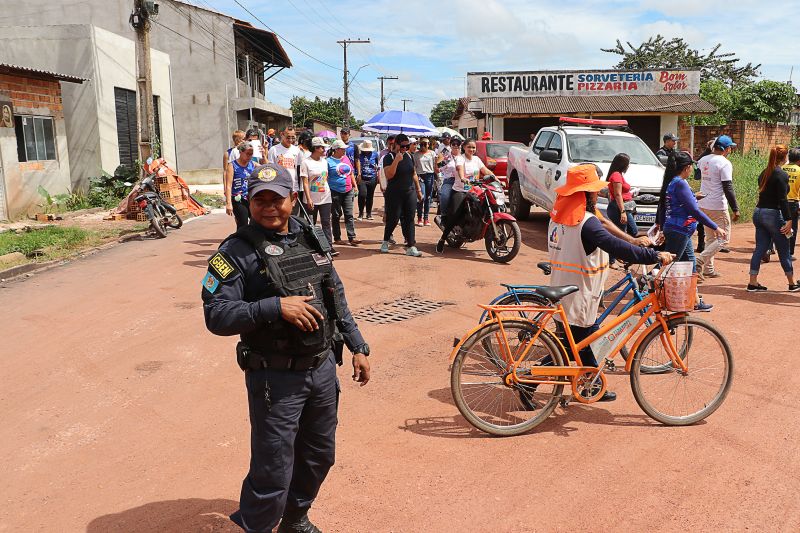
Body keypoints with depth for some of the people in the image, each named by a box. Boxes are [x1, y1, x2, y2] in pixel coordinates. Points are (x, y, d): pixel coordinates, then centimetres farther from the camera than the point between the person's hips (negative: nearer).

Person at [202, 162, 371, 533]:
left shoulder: (310, 238, 6)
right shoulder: (237, 251, -12)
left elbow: (337, 296, 13)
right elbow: (216, 316, -19)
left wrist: (357, 346, 12)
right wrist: (276, 307, -28)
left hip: (323, 367, 6)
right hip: (276, 378, -6)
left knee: (319, 456, 21)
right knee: (273, 472, 1)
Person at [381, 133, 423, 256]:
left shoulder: (409, 156, 10)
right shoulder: (389, 157, -7)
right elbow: (389, 175, -21)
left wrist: (418, 189, 18)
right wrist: (397, 160, -27)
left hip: (410, 192, 5)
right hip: (394, 194, -5)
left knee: (409, 220, 2)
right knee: (393, 219, 0)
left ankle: (411, 247, 1)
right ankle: (385, 241, 24)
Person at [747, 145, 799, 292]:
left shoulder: (764, 173, 10)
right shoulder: (782, 175, -12)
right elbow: (782, 199, -17)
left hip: (758, 212, 7)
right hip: (772, 215, -7)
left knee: (760, 248, 7)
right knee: (784, 251, 5)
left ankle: (753, 283, 4)